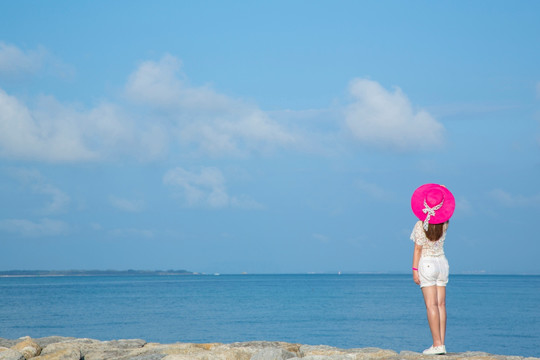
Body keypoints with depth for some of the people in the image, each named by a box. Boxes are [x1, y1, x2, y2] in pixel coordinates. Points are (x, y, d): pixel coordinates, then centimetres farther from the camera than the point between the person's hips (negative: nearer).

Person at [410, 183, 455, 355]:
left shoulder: (421, 225, -12)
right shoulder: (444, 224, 1)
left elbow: (418, 249, -11)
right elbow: (446, 212, 23)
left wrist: (414, 269, -7)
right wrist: (442, 191, 16)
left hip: (427, 264, -5)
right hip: (441, 262, 5)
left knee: (431, 305, -7)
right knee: (441, 304, 5)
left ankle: (437, 344, -11)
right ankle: (441, 344, 3)